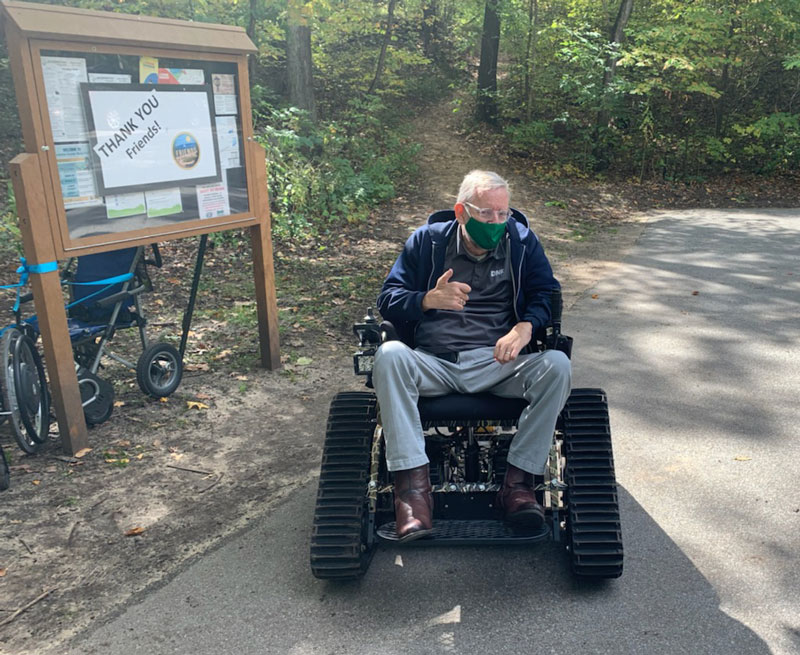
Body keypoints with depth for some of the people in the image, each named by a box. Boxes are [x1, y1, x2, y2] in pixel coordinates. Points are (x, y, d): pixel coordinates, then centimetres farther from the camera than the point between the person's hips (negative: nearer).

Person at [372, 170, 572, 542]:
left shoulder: (521, 241, 11)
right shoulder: (428, 240, 8)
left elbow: (547, 294, 6)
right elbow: (388, 299, 5)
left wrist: (525, 327, -17)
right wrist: (429, 299, -17)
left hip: (495, 363, 1)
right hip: (432, 363, 0)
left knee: (556, 365, -27)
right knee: (389, 356, -32)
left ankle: (518, 482, -21)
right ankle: (413, 484, -31)